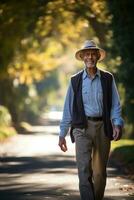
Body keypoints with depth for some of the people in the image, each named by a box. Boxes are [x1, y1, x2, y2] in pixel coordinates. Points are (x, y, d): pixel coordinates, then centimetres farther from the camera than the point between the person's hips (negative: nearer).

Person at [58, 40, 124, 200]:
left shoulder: (108, 79, 6)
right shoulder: (75, 80, 6)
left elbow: (115, 104, 5)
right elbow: (68, 108, 9)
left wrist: (117, 124, -12)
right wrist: (62, 134, 7)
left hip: (103, 127, 1)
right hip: (82, 128, -1)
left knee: (100, 172, 8)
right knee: (84, 169, -13)